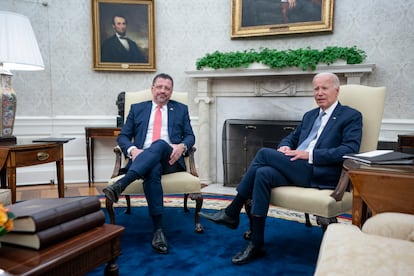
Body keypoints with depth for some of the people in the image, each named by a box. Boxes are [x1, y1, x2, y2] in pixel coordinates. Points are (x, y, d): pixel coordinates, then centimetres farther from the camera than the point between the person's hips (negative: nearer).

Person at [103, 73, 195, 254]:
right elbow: (123, 136, 14)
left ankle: (120, 185, -50)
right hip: (143, 159, 0)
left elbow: (190, 136, 13)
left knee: (160, 144, -36)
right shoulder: (137, 108, 21)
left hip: (170, 158, 0)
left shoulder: (181, 109, 21)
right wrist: (132, 150, -10)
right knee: (153, 171, -37)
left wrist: (182, 146, -12)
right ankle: (158, 229, -39)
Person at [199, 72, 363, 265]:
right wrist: (284, 147, 1)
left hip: (321, 174, -6)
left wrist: (310, 154, -17)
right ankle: (256, 245, -18)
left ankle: (232, 213, -10)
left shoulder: (352, 116, 5)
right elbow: (291, 138, 27)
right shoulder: (309, 115, 26)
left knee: (265, 153, -21)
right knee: (263, 174, -26)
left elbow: (349, 151, -10)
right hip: (297, 169, 6)